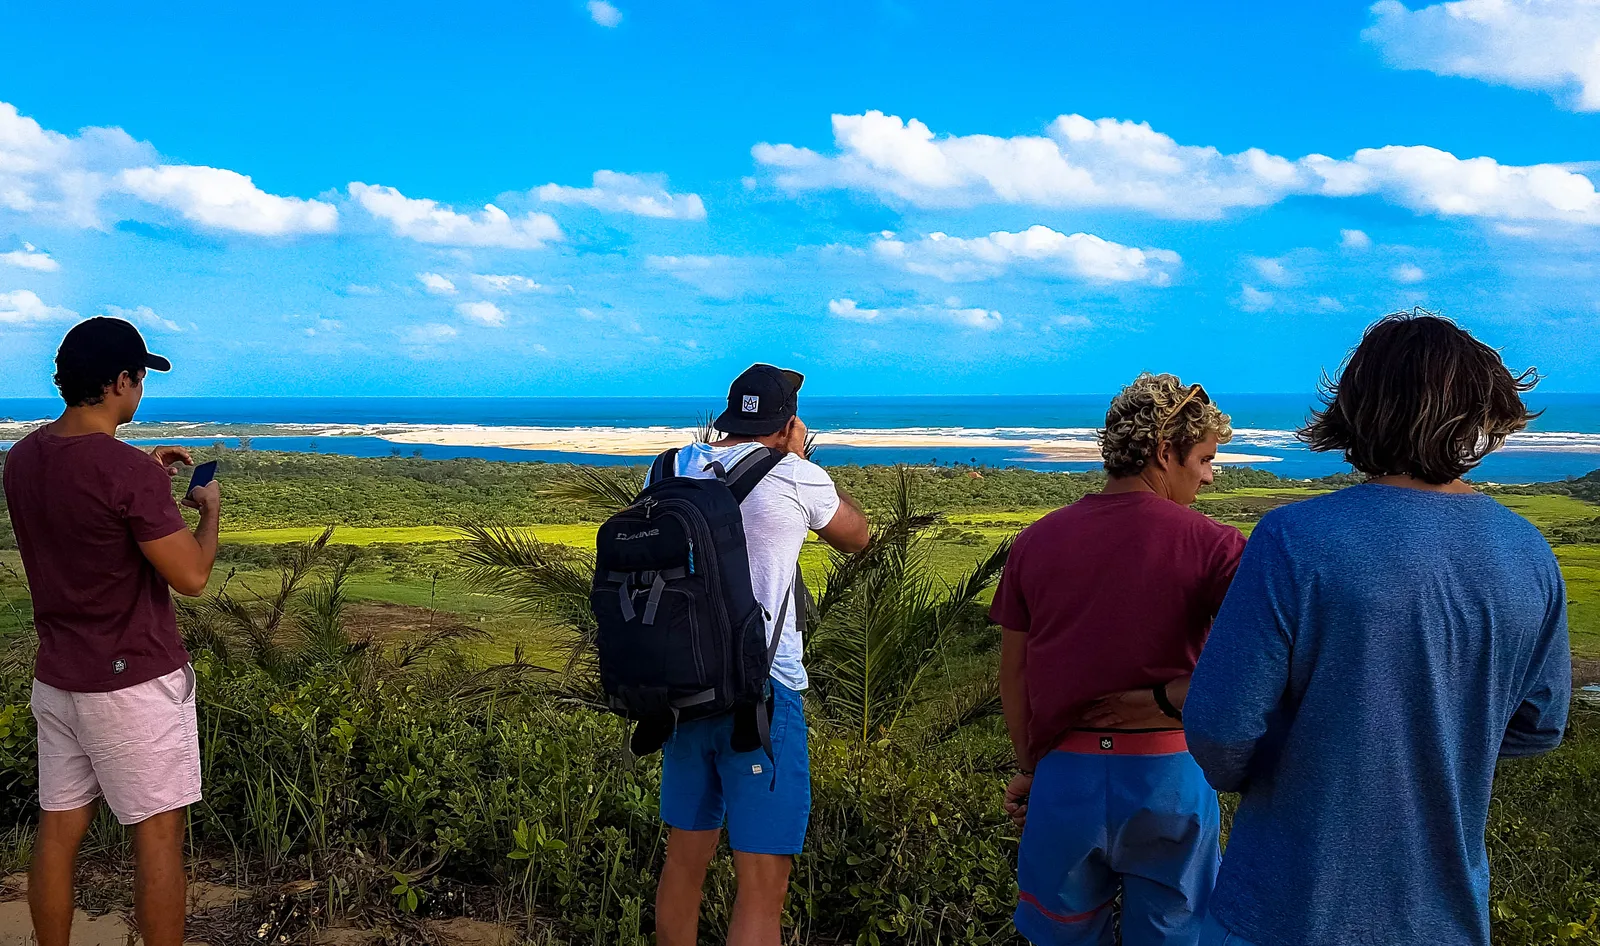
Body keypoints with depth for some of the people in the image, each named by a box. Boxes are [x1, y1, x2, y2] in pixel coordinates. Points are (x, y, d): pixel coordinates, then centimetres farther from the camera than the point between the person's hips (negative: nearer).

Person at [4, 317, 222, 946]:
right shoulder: (129, 472, -22)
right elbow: (190, 576, -17)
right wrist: (208, 508, -2)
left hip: (56, 677, 8)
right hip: (134, 680, -7)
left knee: (59, 829, 14)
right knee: (158, 833, 4)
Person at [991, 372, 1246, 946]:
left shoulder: (1036, 542, 1)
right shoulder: (1209, 544, -9)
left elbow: (1012, 675, 6)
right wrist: (1165, 700, -11)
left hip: (1065, 773, 3)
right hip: (1168, 774, -2)